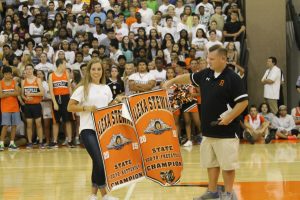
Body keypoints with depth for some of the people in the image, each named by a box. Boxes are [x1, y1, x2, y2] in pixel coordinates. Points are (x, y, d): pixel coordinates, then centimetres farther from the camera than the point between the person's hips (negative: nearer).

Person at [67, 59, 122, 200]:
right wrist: (86, 108, -15)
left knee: (98, 162, 7)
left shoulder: (106, 88, 14)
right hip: (88, 129, -5)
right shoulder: (83, 88, -1)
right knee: (99, 162, -15)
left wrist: (117, 101, 3)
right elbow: (70, 107, -2)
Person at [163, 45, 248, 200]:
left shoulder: (233, 78, -14)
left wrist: (230, 117, -21)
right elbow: (189, 78, 25)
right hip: (208, 129, 7)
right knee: (211, 163, 15)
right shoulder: (206, 74, 7)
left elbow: (243, 102, -15)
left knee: (228, 164, 0)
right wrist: (172, 81, 19)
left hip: (226, 131, -7)